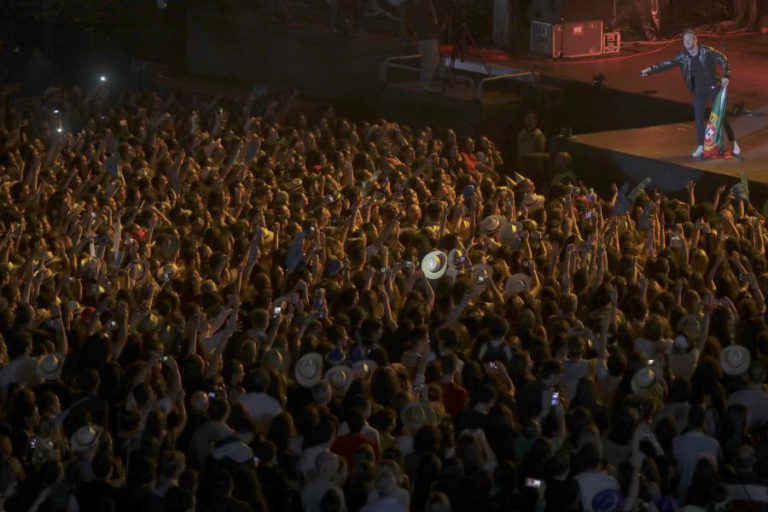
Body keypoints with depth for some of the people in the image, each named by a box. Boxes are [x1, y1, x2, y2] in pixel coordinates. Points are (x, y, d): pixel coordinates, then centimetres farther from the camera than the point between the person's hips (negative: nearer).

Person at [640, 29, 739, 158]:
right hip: (698, 91, 3)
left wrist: (726, 76, -19)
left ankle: (734, 143, 11)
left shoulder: (707, 51, -15)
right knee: (699, 118, 2)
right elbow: (667, 64, -5)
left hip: (713, 87, -3)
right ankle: (701, 146, 12)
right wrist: (650, 69, -13)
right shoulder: (682, 56, -5)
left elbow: (723, 60, -8)